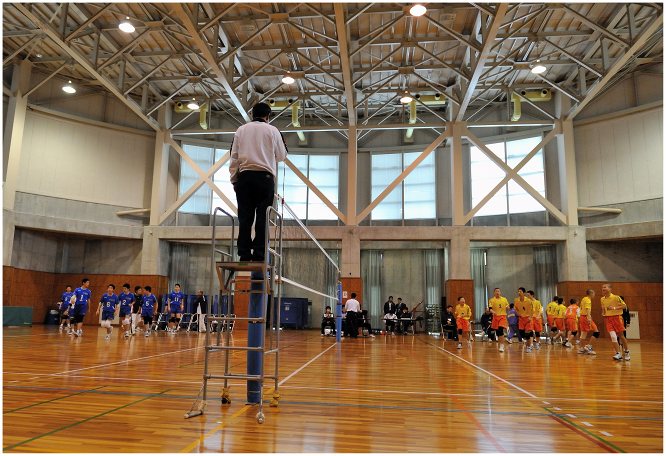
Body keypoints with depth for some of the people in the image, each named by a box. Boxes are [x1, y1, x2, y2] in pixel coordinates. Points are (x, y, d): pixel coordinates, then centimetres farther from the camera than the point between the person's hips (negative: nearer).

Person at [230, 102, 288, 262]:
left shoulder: (241, 130, 13)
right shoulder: (272, 130, 7)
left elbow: (234, 157, 9)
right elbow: (281, 156, 14)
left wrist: (234, 179, 13)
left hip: (244, 176, 2)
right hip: (265, 177, -2)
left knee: (245, 218, 2)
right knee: (262, 218, -2)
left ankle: (244, 255, 1)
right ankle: (258, 255, -5)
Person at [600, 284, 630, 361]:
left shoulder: (616, 297, -10)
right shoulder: (602, 299, 7)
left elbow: (624, 305, -10)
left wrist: (614, 308, -20)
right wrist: (603, 312, 5)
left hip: (616, 317, -3)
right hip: (607, 319, 3)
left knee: (621, 335, 7)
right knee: (613, 336, -9)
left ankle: (627, 352, 26)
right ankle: (618, 354, -8)